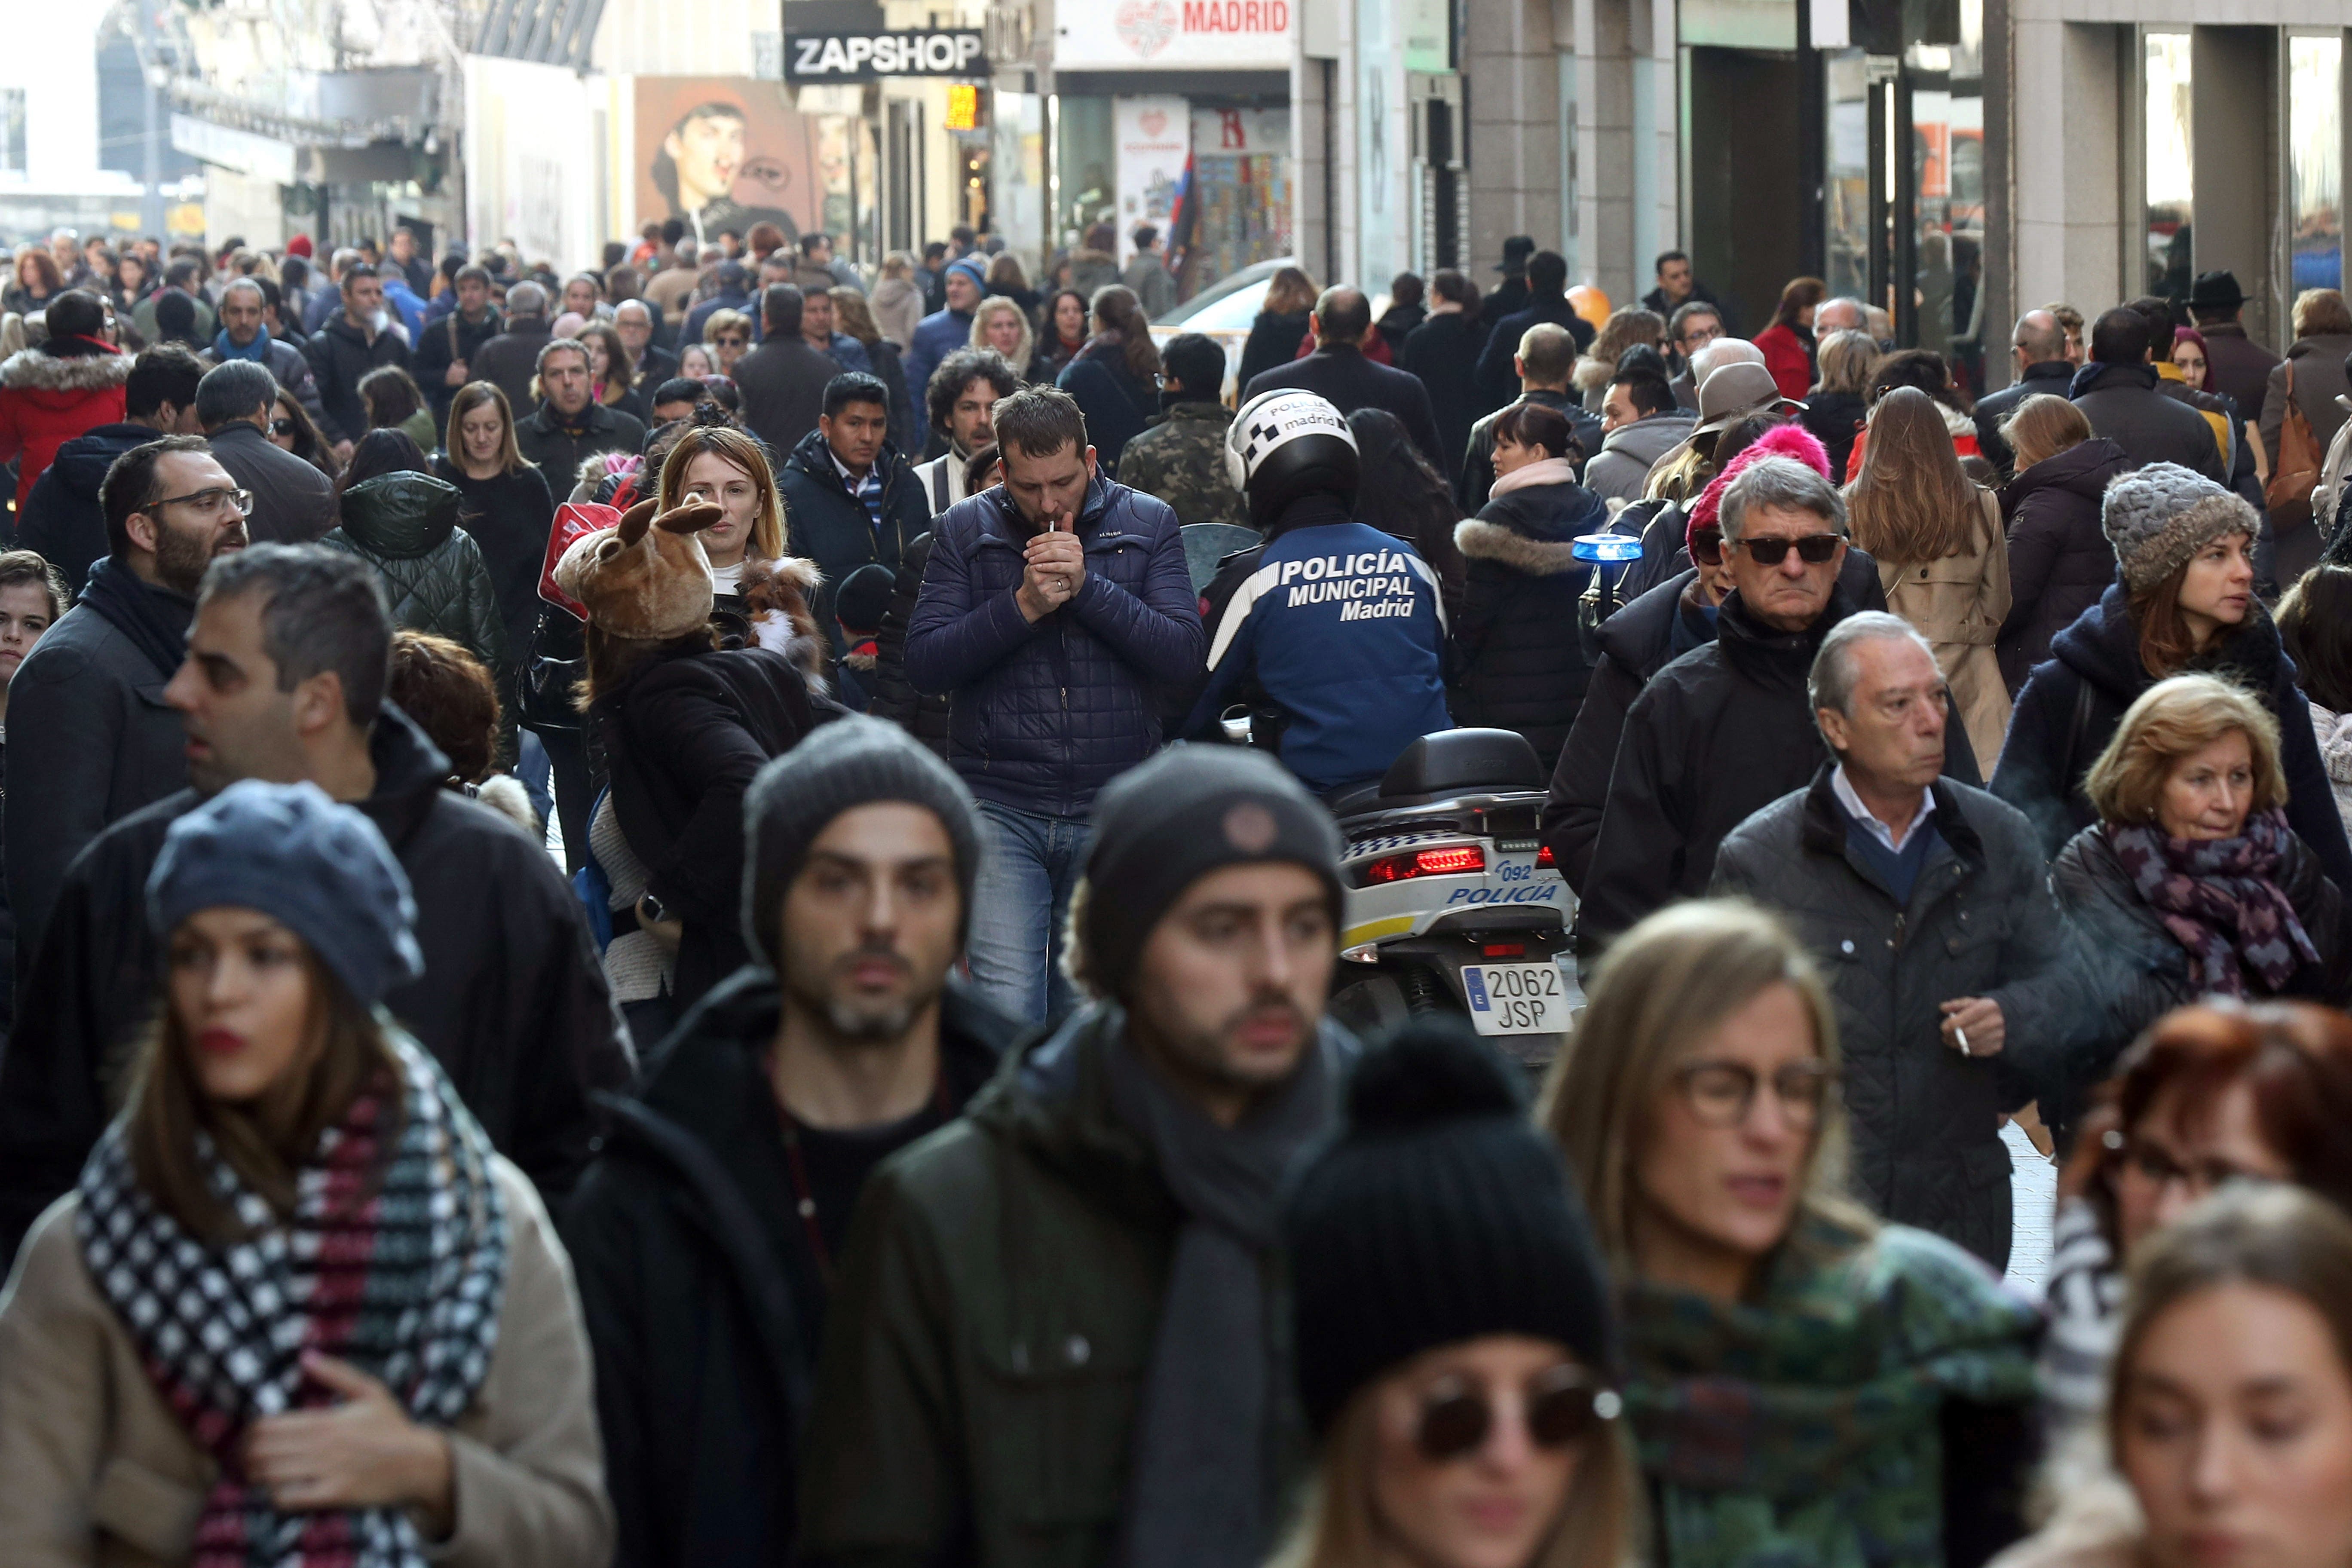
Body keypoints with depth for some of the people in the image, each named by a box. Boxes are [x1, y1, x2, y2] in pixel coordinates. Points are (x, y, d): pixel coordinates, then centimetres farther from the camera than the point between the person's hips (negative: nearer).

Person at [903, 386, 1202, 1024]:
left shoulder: (1147, 524, 5)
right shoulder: (964, 530, 5)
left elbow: (1185, 656, -5)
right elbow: (924, 665, -4)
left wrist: (1087, 586, -15)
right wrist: (1022, 606, -15)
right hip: (1002, 808, -1)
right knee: (1006, 1015, -13)